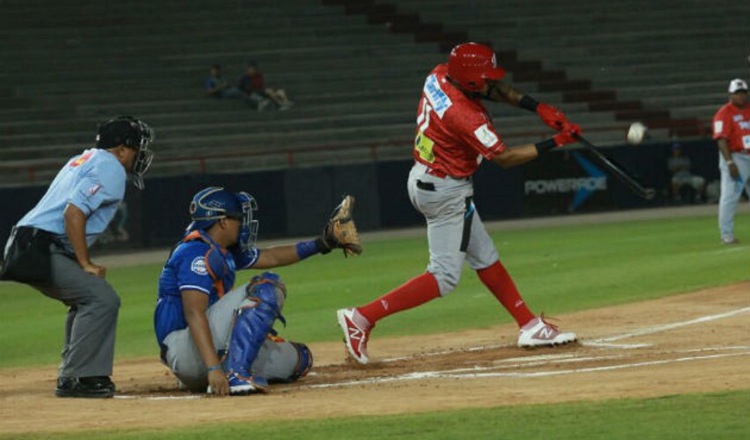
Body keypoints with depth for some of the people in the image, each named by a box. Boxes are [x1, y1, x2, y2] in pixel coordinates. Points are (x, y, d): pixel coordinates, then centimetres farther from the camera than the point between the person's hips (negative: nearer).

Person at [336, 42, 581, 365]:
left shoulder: (439, 76, -5)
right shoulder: (465, 116, -29)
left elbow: (497, 91, 7)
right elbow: (504, 158, -19)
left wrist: (538, 107, -5)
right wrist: (554, 143, -14)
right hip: (445, 192, -10)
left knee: (485, 258, 16)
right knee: (445, 277, -7)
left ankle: (530, 326, 24)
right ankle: (362, 317, -11)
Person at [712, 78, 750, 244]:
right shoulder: (724, 113, -8)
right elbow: (721, 139, -16)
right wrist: (730, 162, -24)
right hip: (735, 158, -7)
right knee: (730, 196, -9)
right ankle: (727, 235, -6)